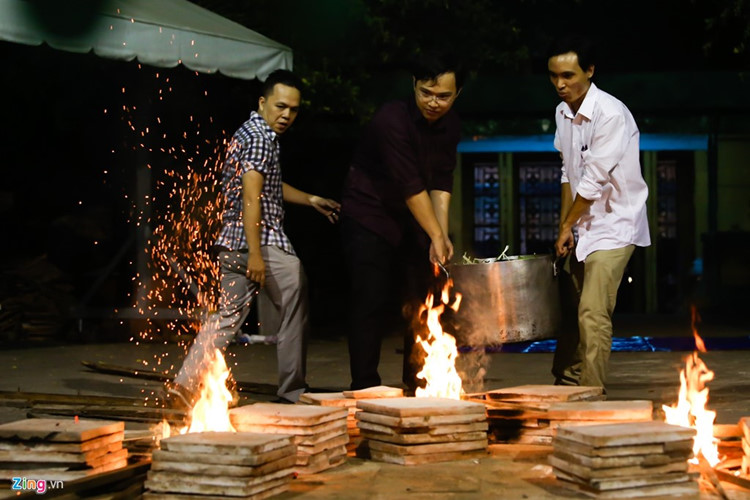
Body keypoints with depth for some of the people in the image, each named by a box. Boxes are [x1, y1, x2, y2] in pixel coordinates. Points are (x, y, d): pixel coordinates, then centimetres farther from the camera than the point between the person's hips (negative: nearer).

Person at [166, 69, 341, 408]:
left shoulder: (251, 133, 20)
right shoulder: (261, 137, -13)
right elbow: (251, 197, -22)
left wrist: (310, 200, 38)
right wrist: (255, 254, -26)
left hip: (232, 241, 10)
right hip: (263, 242, -10)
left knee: (228, 316, 10)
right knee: (295, 313, 2)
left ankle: (184, 386, 2)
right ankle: (292, 392, 9)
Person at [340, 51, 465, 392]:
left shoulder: (450, 125, -2)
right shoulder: (392, 119, -24)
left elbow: (441, 182, -2)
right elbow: (410, 185, -25)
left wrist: (442, 234, -12)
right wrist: (435, 235, -24)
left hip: (413, 222, 7)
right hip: (370, 216, -7)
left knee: (421, 302, 6)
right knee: (370, 302, -9)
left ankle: (417, 386, 15)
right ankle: (365, 387, -4)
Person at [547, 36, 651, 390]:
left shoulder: (611, 114, -21)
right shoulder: (563, 112, 5)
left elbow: (594, 181, -20)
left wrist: (567, 226, -9)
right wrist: (565, 226, 6)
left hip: (613, 225, -7)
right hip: (584, 225, 8)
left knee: (593, 313, -15)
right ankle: (565, 385, 24)